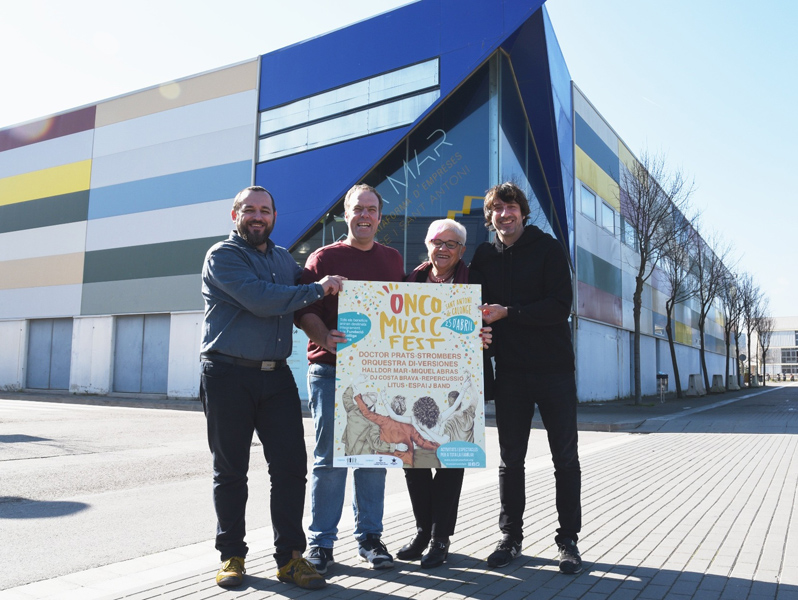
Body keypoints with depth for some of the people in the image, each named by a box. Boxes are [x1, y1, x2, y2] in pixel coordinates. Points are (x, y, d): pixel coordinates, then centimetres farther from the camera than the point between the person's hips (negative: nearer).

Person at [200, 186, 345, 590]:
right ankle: (231, 555, 21)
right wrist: (318, 289, -12)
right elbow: (260, 300, -18)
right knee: (230, 470, 6)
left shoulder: (284, 259, 16)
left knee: (291, 465, 0)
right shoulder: (223, 255, -4)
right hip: (228, 376, -5)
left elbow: (301, 307, 29)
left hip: (276, 375, 5)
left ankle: (289, 556, 12)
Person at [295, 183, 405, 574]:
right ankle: (321, 541, 12)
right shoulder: (324, 257, 3)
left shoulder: (393, 259, 15)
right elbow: (303, 310, -3)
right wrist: (323, 337, -21)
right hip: (330, 369, -3)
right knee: (329, 457, 0)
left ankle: (370, 537, 21)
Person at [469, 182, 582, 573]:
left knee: (565, 458, 6)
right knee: (510, 460, 10)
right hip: (510, 371, 3)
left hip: (554, 368, -3)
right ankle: (511, 537, 22)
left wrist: (508, 313, -18)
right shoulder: (484, 256, 8)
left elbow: (560, 306, -12)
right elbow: (478, 305, 14)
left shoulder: (547, 248, -2)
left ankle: (568, 540, 19)